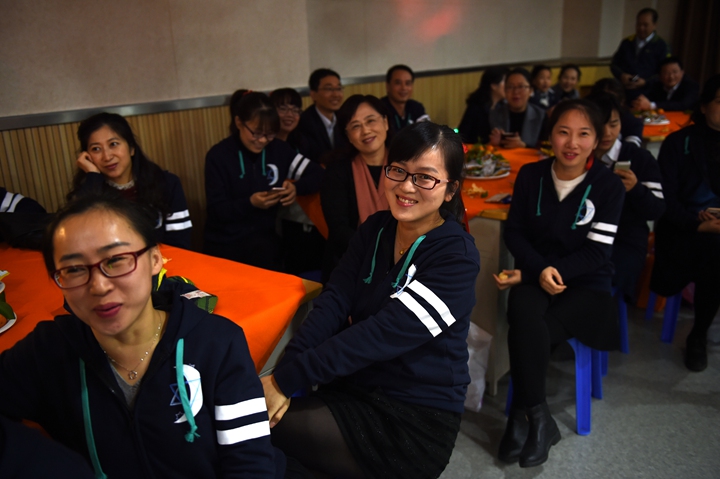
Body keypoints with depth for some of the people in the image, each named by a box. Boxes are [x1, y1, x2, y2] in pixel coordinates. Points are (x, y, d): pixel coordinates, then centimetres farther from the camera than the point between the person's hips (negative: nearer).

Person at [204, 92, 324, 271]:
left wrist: (296, 187, -20)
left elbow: (318, 174, 0)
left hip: (264, 241, 2)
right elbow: (216, 210, -10)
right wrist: (250, 203, -27)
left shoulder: (278, 149, 1)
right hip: (225, 246, -1)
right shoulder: (218, 156, -7)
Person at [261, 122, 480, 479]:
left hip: (416, 419, -5)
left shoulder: (457, 257, -17)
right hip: (355, 390, 5)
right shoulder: (375, 229, 3)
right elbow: (334, 302, -7)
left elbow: (383, 334, -25)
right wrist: (282, 372, -20)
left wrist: (287, 379, -26)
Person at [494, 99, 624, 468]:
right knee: (527, 323, -33)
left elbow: (596, 251, -10)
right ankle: (538, 419, -17)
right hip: (534, 275, 2)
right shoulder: (530, 175, 1)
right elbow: (514, 230, 3)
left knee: (524, 335, -27)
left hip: (585, 283, -1)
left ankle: (521, 417, -5)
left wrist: (547, 273, -20)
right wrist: (540, 269, -16)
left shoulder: (609, 185, -6)